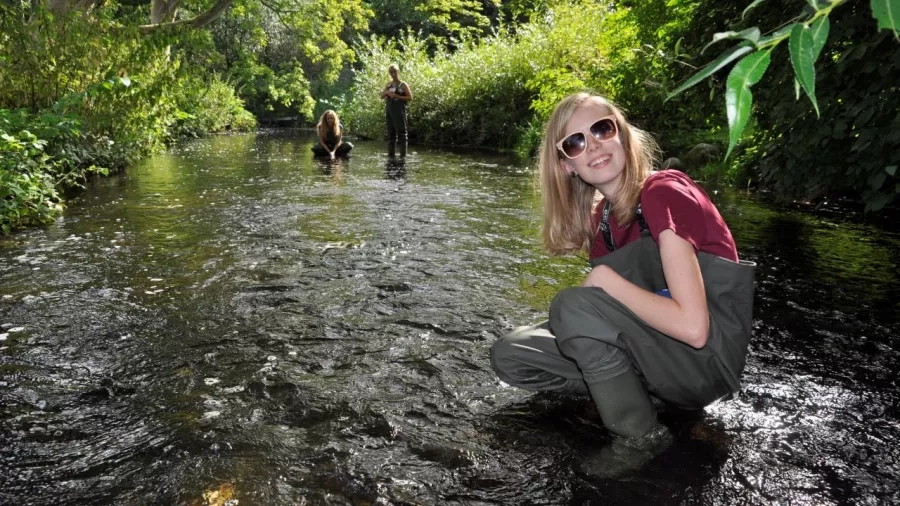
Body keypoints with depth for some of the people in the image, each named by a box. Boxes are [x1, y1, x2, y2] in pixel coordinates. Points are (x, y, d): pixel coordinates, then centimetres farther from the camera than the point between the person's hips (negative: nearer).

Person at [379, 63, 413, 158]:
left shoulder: (403, 85, -1)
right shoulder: (389, 84, 16)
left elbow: (410, 97, -7)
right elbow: (382, 96, 15)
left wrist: (397, 96, -15)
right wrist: (387, 92, -6)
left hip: (399, 112, -6)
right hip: (389, 111, 6)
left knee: (401, 133, -8)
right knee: (391, 134, 9)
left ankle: (403, 155, -8)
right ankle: (391, 155, 14)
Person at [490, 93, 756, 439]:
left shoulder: (663, 194, -19)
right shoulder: (599, 218, 4)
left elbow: (693, 327, -28)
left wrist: (605, 278, -22)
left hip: (708, 361, -7)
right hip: (656, 347, 7)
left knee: (572, 303, -29)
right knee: (508, 355, -2)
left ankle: (643, 440, -9)